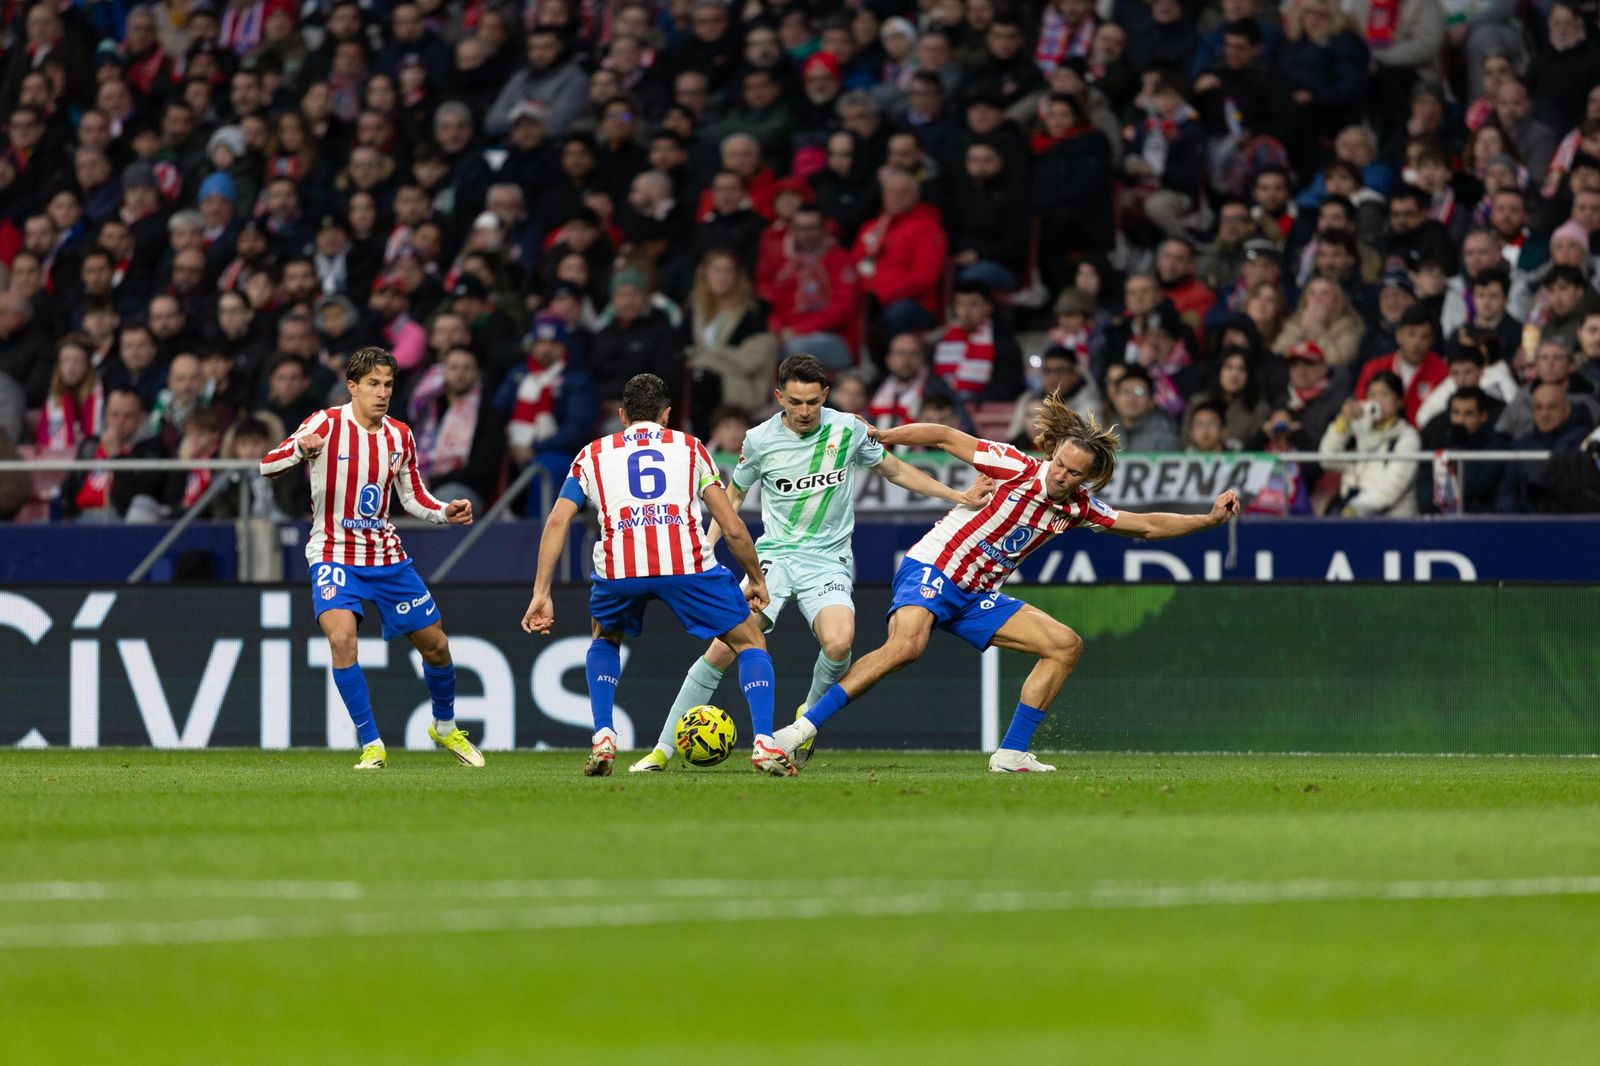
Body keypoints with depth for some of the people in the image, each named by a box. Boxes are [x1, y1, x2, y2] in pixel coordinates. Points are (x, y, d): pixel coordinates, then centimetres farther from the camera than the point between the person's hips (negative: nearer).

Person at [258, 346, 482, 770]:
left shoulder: (400, 436, 3)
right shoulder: (327, 425, -12)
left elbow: (414, 499, 14)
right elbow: (268, 465, -21)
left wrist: (447, 512, -6)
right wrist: (300, 448, -42)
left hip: (386, 555, 5)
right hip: (334, 555, -5)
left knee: (435, 645, 8)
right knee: (341, 636, -28)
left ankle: (445, 727, 36)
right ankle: (370, 744, -17)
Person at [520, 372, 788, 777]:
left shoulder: (593, 454, 26)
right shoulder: (690, 448, 24)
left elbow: (557, 521, 14)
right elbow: (732, 527, 17)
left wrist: (541, 594, 15)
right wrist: (756, 579, 31)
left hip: (618, 568, 1)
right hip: (686, 560, -1)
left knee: (605, 639, 34)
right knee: (750, 641, 18)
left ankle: (603, 739, 17)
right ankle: (764, 744, -2)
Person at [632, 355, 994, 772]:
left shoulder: (848, 430, -1)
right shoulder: (760, 440, -1)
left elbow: (894, 471, 15)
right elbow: (734, 495, 16)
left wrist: (959, 497, 12)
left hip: (827, 561, 0)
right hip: (773, 554, 0)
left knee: (839, 643, -30)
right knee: (723, 648, -16)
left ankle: (809, 715, 2)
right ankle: (664, 749, -6)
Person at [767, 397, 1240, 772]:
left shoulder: (1077, 506, 3)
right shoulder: (1018, 469, -15)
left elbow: (1146, 525, 14)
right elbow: (946, 437, -10)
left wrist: (1210, 518, 6)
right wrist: (877, 435, -13)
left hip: (977, 596, 7)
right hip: (931, 570, -7)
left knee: (1066, 645, 1)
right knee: (905, 646, -34)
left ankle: (1012, 752, 3)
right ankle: (802, 728, -33)